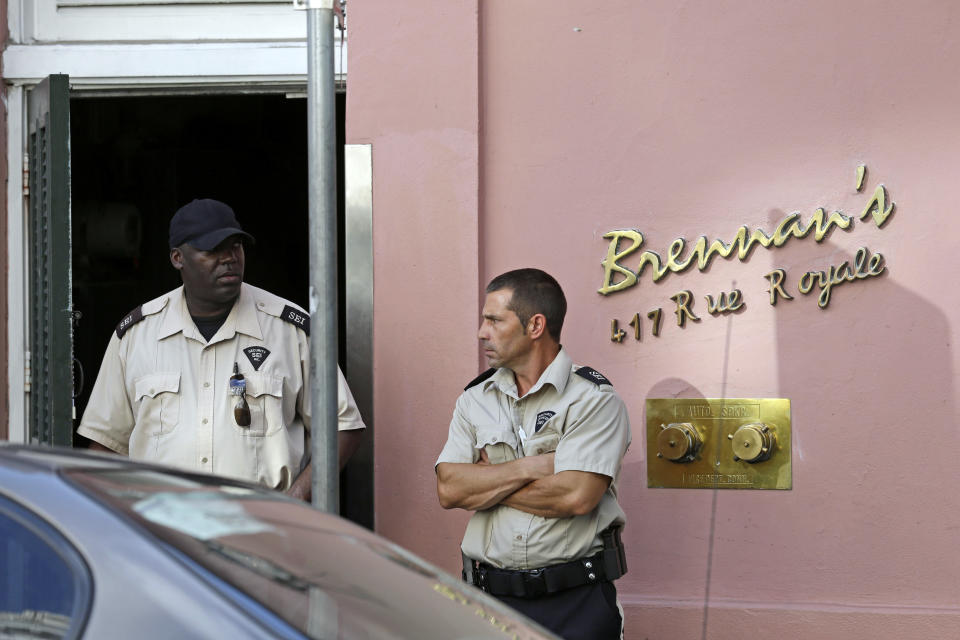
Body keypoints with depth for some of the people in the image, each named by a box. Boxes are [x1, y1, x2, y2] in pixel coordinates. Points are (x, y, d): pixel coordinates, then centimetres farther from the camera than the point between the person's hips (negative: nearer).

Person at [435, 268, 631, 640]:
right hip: (491, 595, 4)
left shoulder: (594, 400, -6)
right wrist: (532, 466, -14)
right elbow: (448, 490, -3)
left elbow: (576, 496, -19)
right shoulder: (475, 400, 9)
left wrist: (485, 484, -7)